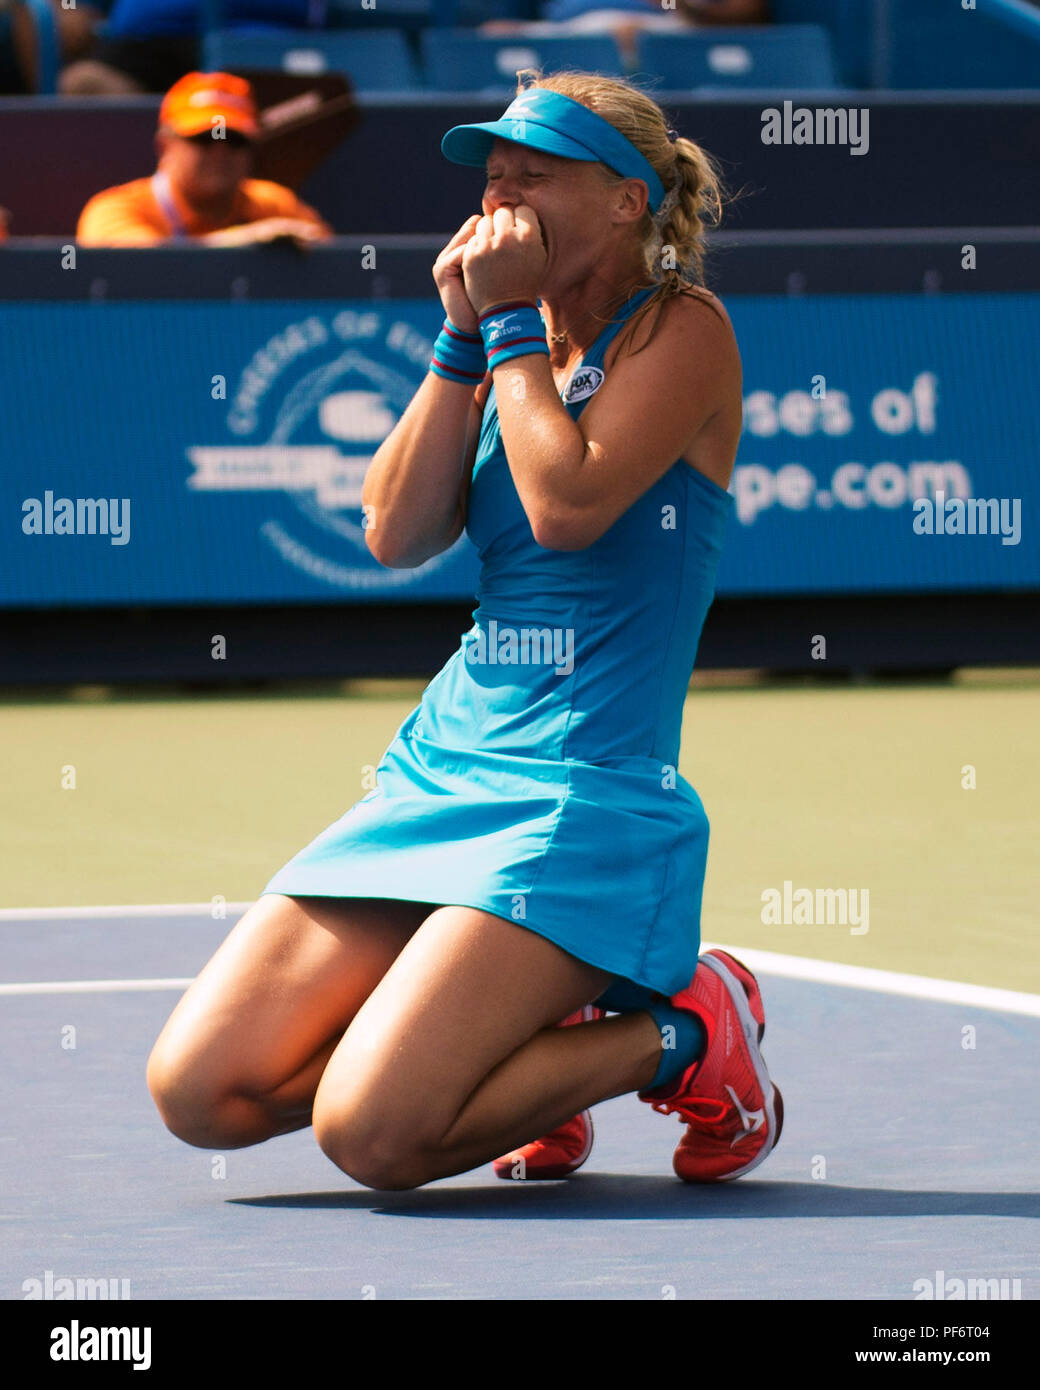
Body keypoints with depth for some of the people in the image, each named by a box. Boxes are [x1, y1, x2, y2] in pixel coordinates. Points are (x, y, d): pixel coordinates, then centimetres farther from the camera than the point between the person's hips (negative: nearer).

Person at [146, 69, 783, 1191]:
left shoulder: (681, 330, -5)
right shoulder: (518, 348, 15)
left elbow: (568, 503, -20)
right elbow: (396, 533, 4)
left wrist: (512, 321, -9)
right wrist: (463, 336, -2)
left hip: (587, 795, -7)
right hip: (441, 764, 7)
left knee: (370, 1133, -23)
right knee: (200, 1092, -6)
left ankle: (680, 1036, 1)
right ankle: (528, 1045, 14)